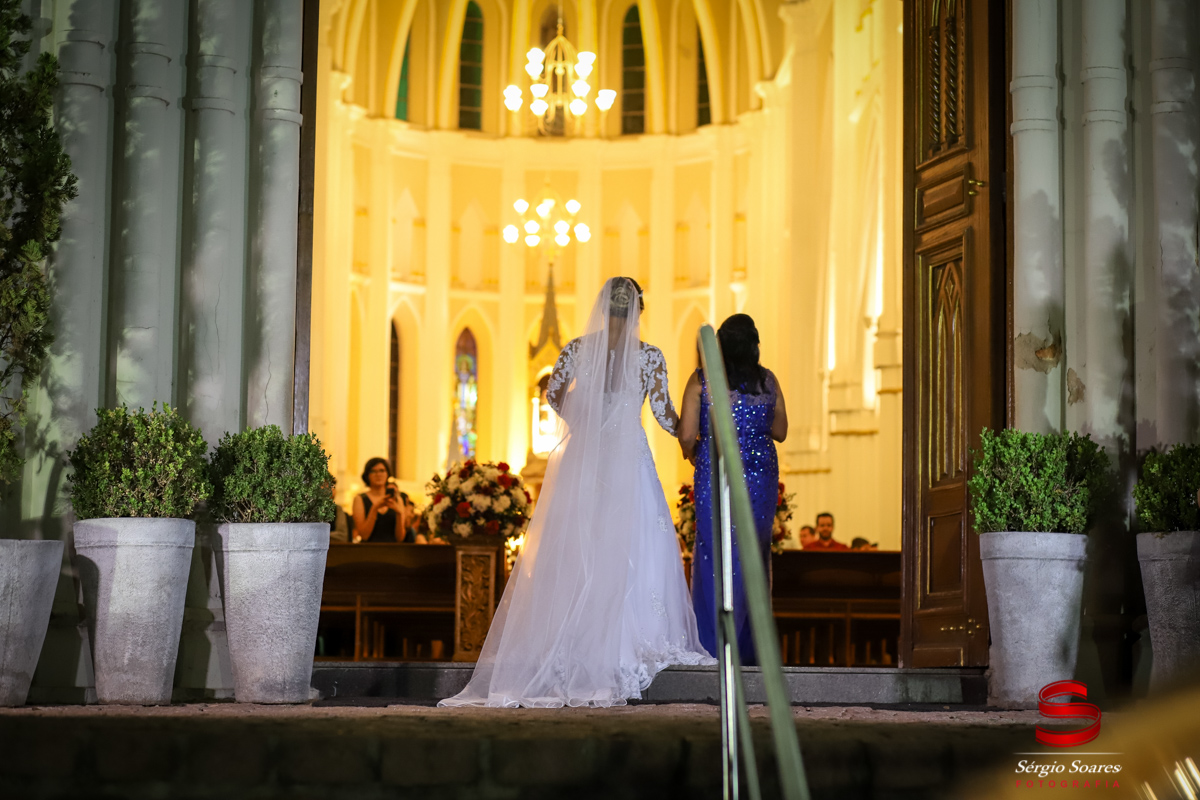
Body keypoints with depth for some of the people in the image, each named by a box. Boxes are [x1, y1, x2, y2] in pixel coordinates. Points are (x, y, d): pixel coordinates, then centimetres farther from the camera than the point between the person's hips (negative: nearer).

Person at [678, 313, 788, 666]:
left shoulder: (701, 380, -4)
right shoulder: (768, 381, 3)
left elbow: (686, 435, -7)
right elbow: (780, 432, 12)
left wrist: (694, 456, 13)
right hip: (761, 475, 2)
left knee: (715, 557, 3)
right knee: (754, 559, 13)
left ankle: (715, 647, 1)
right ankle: (751, 647, 18)